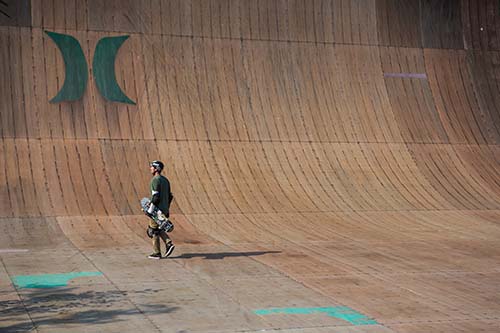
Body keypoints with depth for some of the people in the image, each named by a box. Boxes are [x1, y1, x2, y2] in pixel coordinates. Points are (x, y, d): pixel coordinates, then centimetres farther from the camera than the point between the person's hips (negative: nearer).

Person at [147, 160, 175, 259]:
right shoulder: (165, 180, 12)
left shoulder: (155, 180, -15)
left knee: (154, 230, 1)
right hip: (164, 209, 9)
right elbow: (170, 196, 16)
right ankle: (169, 243, 3)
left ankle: (156, 253, 5)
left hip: (157, 209, -8)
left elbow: (155, 196, -22)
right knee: (159, 229, 20)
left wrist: (150, 210, -18)